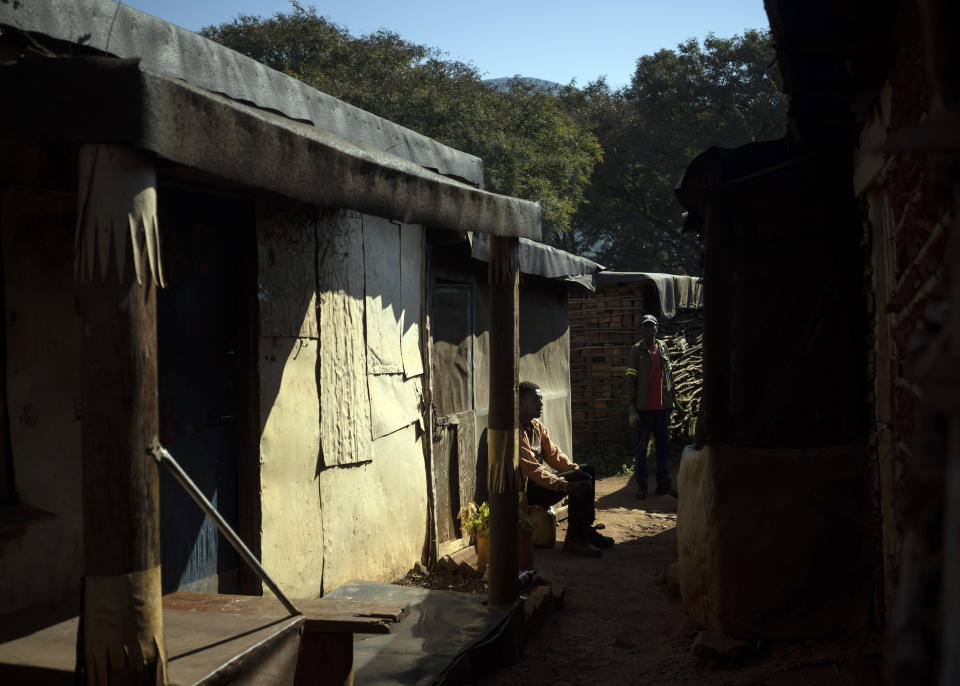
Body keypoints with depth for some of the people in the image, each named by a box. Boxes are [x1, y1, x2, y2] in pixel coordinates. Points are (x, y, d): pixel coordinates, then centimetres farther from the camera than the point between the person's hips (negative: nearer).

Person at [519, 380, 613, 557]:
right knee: (581, 480, -21)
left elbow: (553, 455, 15)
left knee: (587, 470, 1)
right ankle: (573, 538, -13)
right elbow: (532, 469, -26)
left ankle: (584, 529, 4)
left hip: (539, 481, 10)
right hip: (525, 489, -10)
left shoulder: (537, 426, 11)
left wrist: (577, 470, -3)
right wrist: (566, 486, -31)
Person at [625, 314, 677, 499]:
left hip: (663, 406, 4)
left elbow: (669, 375, 15)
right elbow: (630, 379, -5)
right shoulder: (636, 350, -2)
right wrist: (632, 408, -11)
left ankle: (663, 484, 15)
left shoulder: (663, 347, 11)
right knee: (641, 447, 1)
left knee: (663, 445, 8)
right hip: (644, 407, -4)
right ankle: (641, 485, 8)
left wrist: (671, 400, 10)